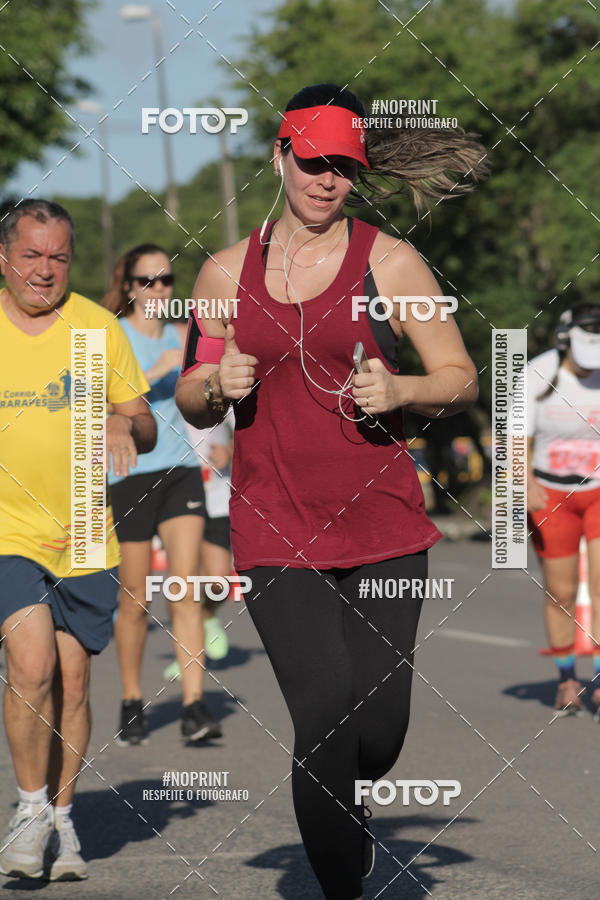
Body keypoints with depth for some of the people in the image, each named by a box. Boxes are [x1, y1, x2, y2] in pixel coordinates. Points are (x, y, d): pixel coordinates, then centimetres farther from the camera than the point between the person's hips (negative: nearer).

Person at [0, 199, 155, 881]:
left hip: (85, 536, 2)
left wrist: (123, 424, -14)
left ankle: (60, 821, 21)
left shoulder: (99, 327, 3)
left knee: (71, 681, 5)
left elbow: (146, 431, 7)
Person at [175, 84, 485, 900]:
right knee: (325, 710, -15)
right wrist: (217, 386, -6)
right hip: (275, 534, 0)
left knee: (380, 732, -1)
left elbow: (461, 379, 6)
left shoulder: (390, 262, 4)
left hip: (384, 529, 0)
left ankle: (343, 810, 34)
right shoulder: (226, 272, 9)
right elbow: (191, 404, 17)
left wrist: (397, 390, -14)